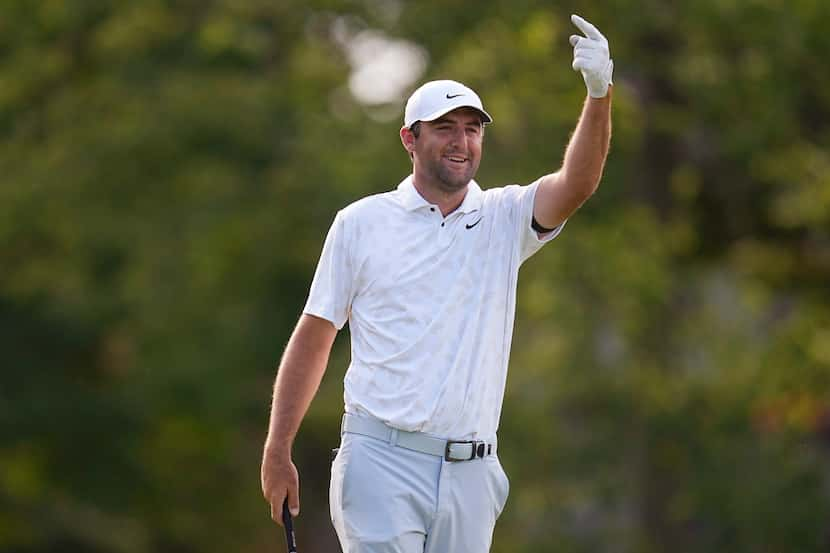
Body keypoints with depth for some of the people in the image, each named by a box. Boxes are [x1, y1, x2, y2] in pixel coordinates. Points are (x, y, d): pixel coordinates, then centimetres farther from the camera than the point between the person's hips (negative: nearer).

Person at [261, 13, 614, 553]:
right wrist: (278, 452, 3)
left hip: (471, 473, 3)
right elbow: (314, 336, 7)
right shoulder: (362, 223, 5)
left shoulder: (504, 219, 9)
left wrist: (599, 95, -27)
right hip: (382, 465, -3)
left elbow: (577, 184, -9)